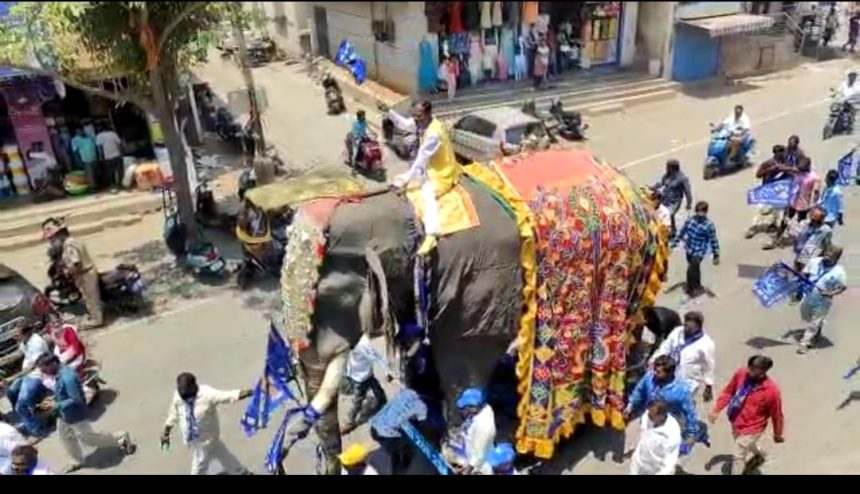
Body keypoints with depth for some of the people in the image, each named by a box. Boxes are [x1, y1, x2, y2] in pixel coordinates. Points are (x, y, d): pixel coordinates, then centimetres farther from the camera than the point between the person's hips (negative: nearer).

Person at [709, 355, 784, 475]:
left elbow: (777, 415, -14)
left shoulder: (771, 390, -31)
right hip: (735, 423, 6)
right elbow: (728, 392, -2)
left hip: (751, 429, -6)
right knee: (747, 447, 32)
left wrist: (778, 435, 0)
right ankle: (757, 455, 65)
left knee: (738, 456, 4)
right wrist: (716, 410, -5)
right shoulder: (741, 373, -20)